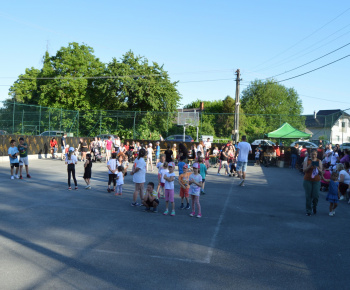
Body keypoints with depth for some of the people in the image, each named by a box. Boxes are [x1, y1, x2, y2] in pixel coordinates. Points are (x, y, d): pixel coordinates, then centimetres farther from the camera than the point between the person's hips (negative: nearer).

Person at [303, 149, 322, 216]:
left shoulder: (319, 161, 5)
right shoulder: (307, 160, 2)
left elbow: (321, 171, 1)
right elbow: (304, 170, -4)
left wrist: (317, 168, -19)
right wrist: (309, 166, -20)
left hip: (316, 181, 1)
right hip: (307, 180, -1)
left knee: (316, 196, -5)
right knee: (308, 196, -1)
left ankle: (314, 206, 27)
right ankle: (308, 211, 10)